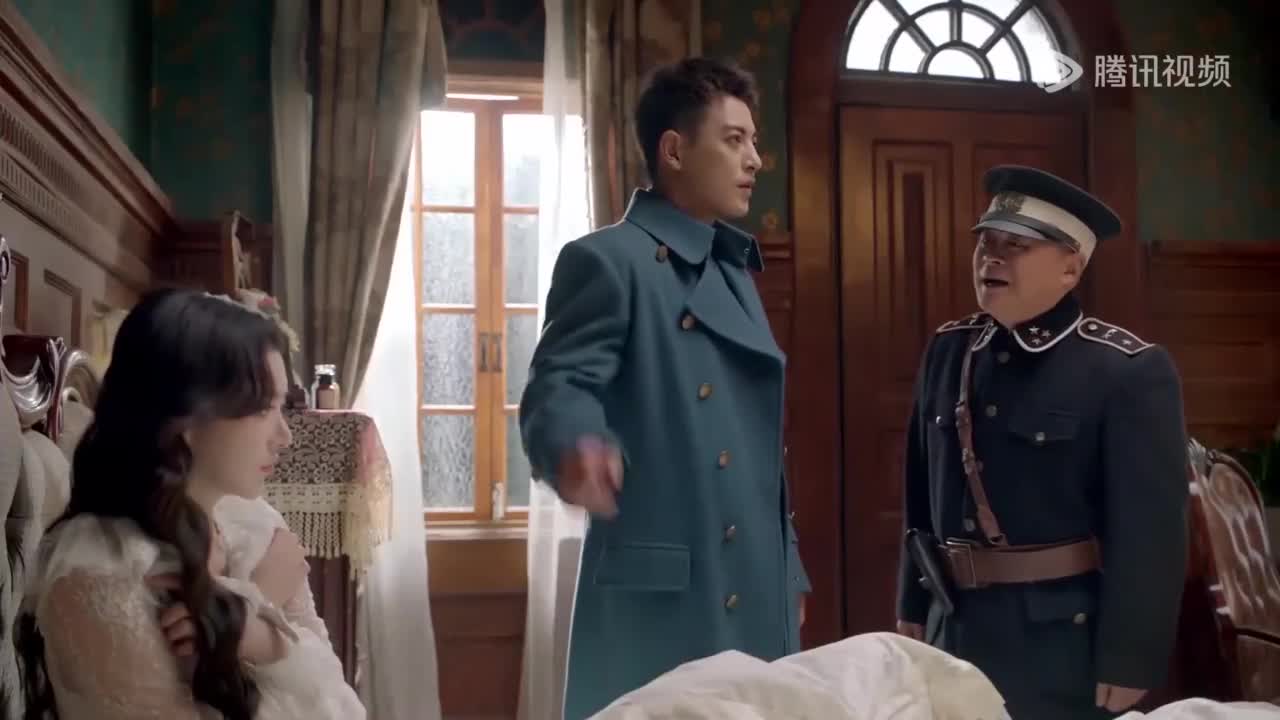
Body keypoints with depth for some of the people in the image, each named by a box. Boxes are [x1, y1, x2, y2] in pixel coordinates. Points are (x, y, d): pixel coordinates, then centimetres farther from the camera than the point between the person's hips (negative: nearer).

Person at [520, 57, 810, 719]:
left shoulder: (735, 273, 19)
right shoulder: (608, 260, -6)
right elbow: (558, 385, -18)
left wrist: (788, 572, 21)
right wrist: (577, 447, -42)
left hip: (753, 603, 8)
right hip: (657, 603, -8)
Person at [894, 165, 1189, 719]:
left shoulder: (1130, 371, -13)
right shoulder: (947, 351, 4)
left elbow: (1151, 532, -14)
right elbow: (922, 490, 8)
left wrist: (1127, 664, -14)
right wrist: (914, 607, 10)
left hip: (1066, 640, -5)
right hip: (956, 628, 5)